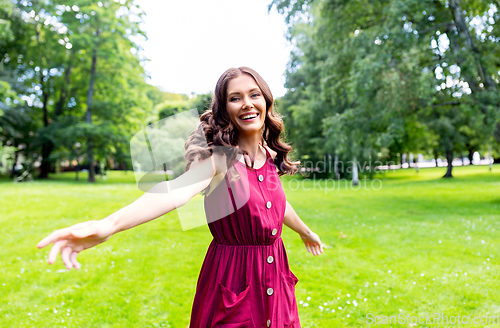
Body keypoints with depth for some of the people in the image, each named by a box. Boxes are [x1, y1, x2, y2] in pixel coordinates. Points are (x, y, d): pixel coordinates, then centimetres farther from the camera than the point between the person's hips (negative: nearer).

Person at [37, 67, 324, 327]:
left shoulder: (269, 156, 1)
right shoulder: (218, 158, -17)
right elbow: (178, 190, -37)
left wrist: (306, 232, 36)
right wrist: (108, 225, -54)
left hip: (276, 279, 6)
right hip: (233, 282, -5)